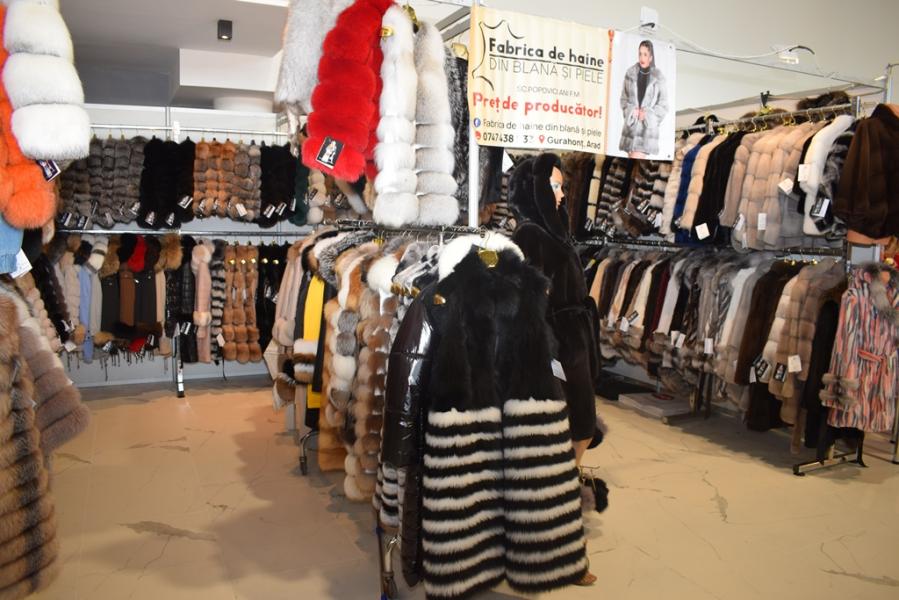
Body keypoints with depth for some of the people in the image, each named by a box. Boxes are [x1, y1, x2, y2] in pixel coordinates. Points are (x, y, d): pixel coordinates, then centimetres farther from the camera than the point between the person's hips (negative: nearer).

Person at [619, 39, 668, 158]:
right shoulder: (630, 73, 5)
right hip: (631, 124, 3)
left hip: (648, 126, -3)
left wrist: (646, 114, -10)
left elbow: (663, 106, 2)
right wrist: (631, 110, -5)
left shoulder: (659, 77, -3)